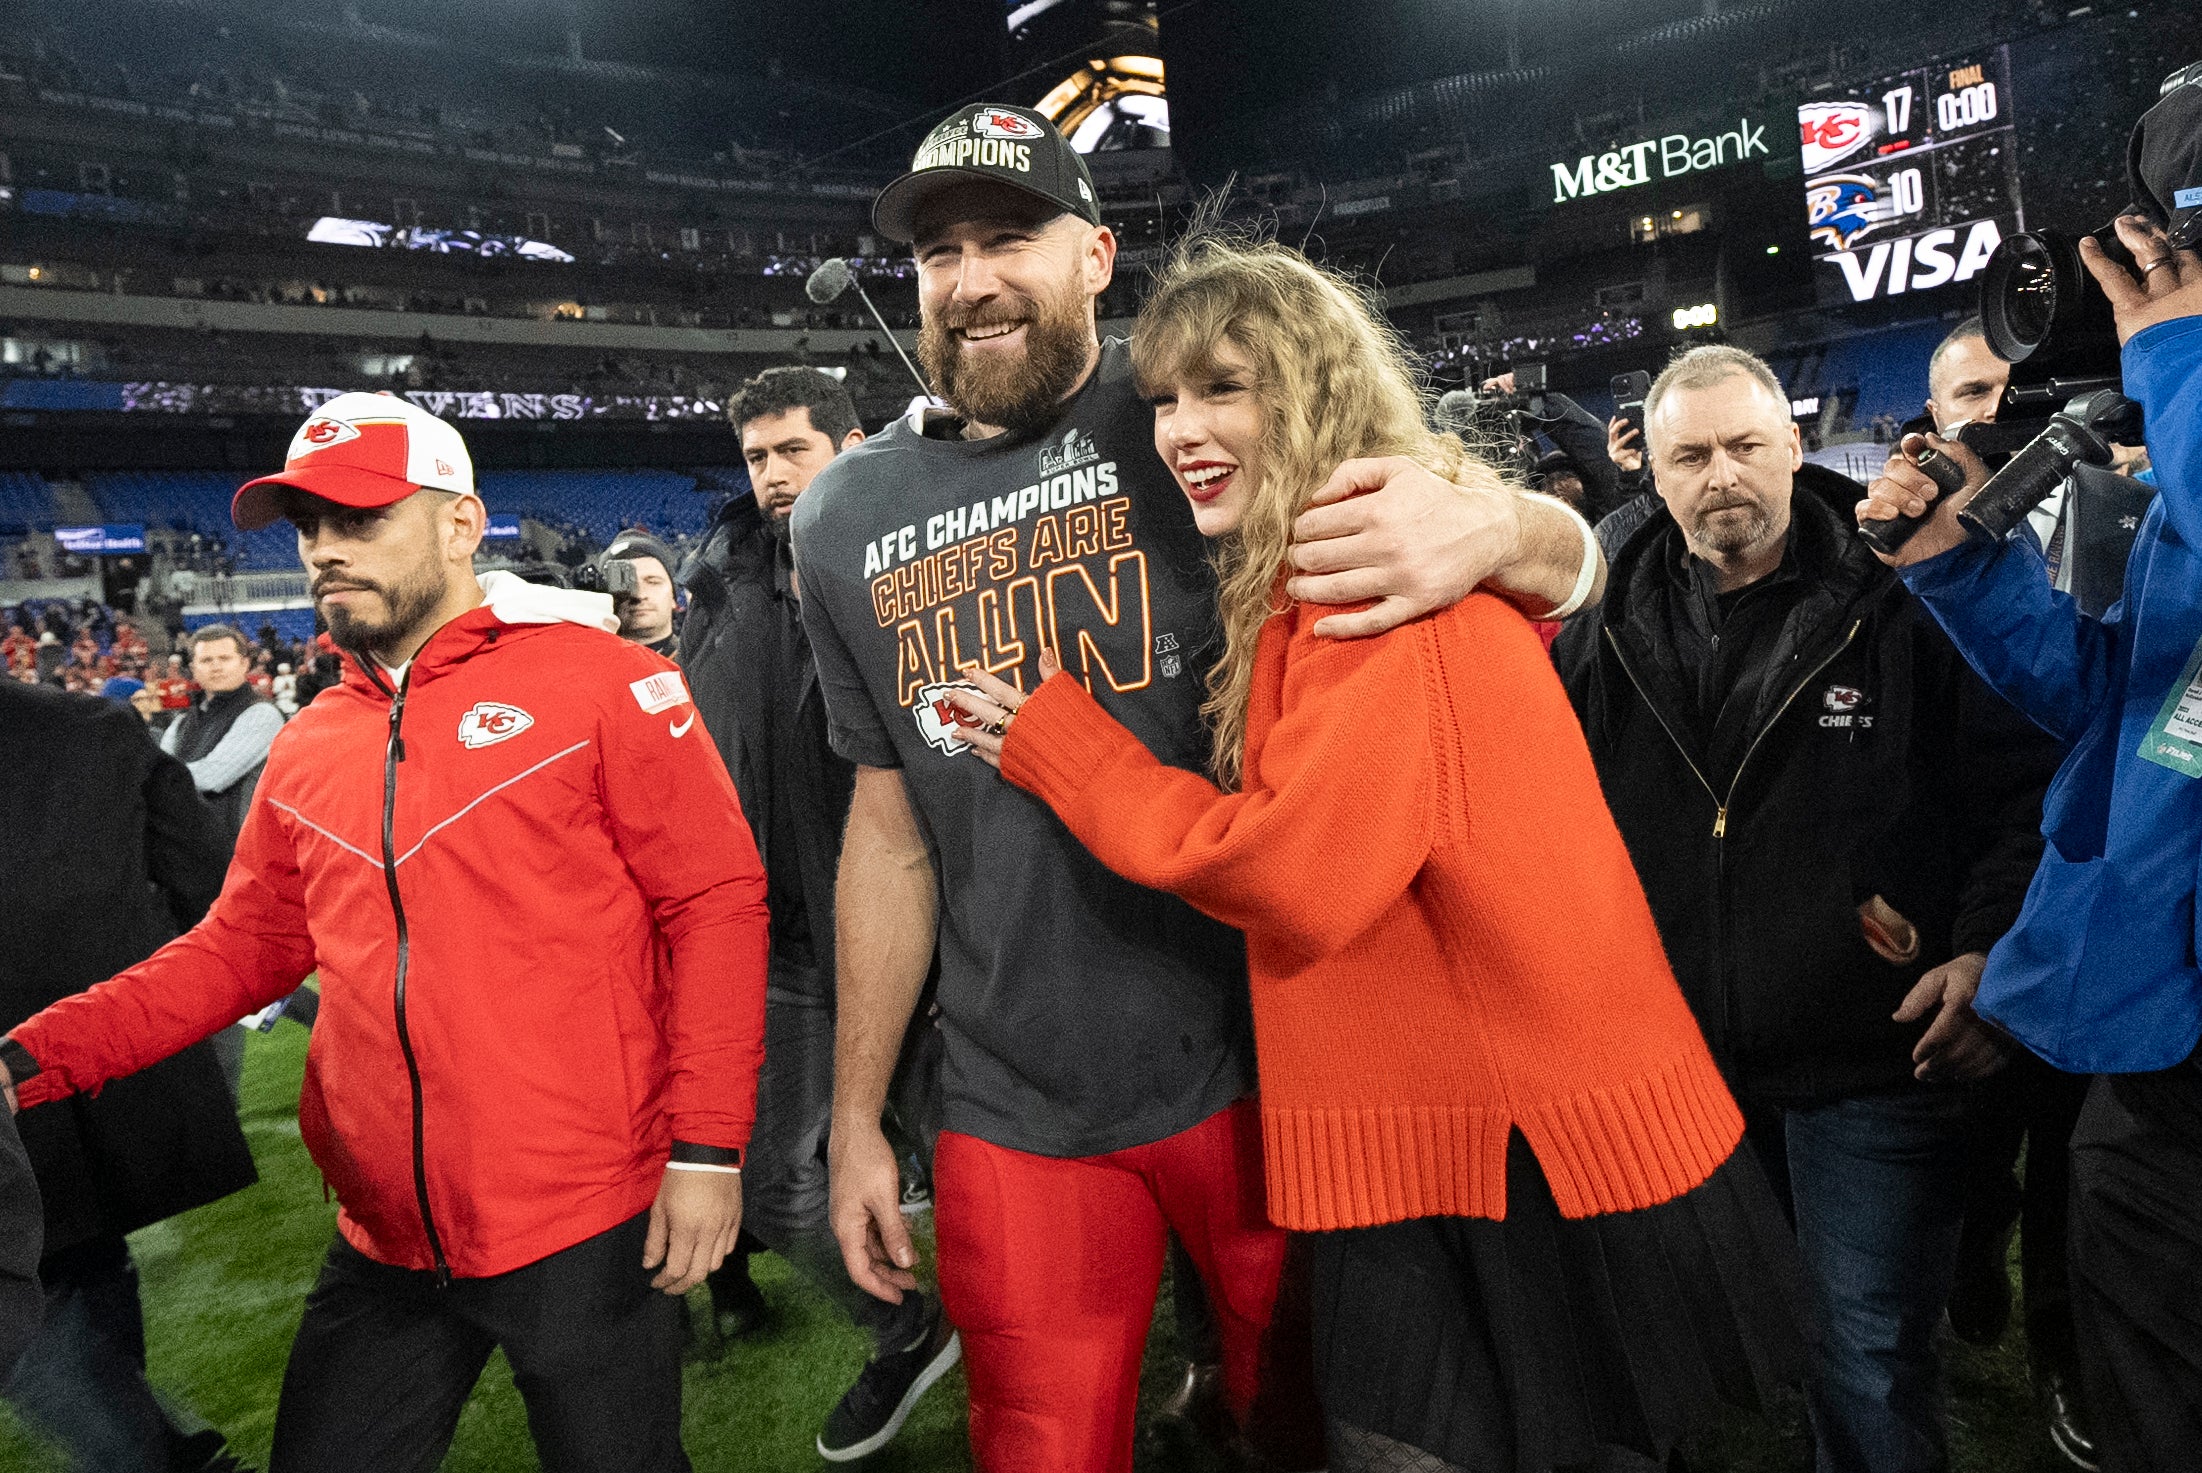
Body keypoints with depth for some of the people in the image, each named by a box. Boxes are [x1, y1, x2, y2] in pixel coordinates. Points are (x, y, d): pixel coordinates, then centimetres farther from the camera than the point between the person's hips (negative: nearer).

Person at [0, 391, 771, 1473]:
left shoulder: (598, 676, -8)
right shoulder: (304, 751, 9)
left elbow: (717, 898, -10)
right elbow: (241, 947, 17)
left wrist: (707, 1147, -14)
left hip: (584, 1229, -5)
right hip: (385, 1239, 6)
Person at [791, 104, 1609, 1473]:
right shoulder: (851, 521, 4)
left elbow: (1571, 558, -5)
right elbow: (891, 826, 9)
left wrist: (1494, 523, -30)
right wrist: (856, 1116, 10)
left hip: (1264, 1061, -2)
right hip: (1017, 1117, 3)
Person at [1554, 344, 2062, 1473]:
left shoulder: (1902, 599, -8)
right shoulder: (1610, 621, 1)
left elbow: (2024, 787, -5)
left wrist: (1991, 951, -17)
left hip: (1871, 1056, -3)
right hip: (1678, 1059, 4)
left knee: (1869, 1359, 8)